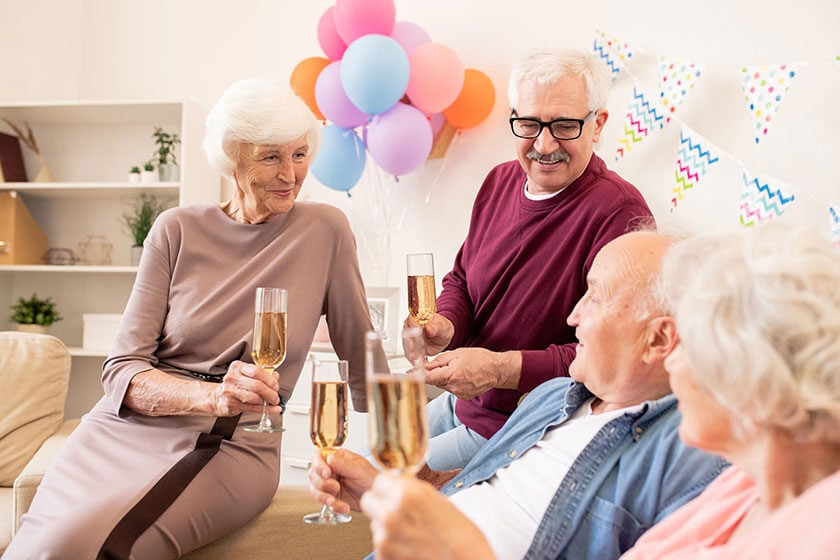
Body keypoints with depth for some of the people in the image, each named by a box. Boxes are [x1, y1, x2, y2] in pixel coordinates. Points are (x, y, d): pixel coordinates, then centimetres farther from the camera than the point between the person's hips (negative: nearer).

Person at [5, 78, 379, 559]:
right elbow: (122, 370, -1)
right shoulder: (178, 231, 3)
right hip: (132, 426, 2)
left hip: (238, 446, -2)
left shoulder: (325, 230, 0)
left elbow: (360, 359, 10)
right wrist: (213, 396, -18)